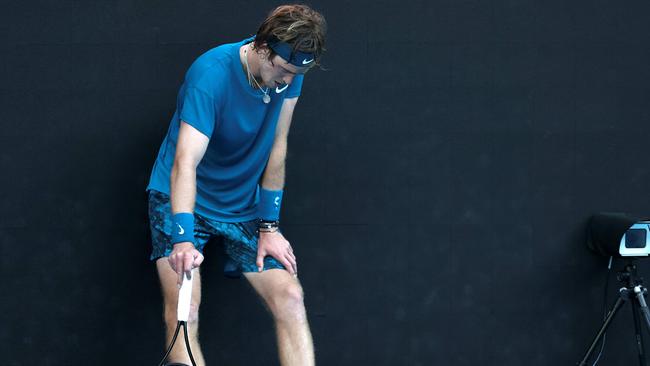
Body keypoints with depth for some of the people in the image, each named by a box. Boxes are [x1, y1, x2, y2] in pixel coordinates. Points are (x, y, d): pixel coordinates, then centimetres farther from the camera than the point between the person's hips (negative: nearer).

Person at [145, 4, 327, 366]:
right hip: (180, 200, -5)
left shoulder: (289, 70, -9)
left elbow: (277, 146, -1)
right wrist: (184, 240, -48)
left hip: (244, 205, 5)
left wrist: (269, 227, -3)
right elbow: (186, 162, -36)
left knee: (290, 299, -13)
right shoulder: (211, 74, -27)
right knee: (184, 313, -24)